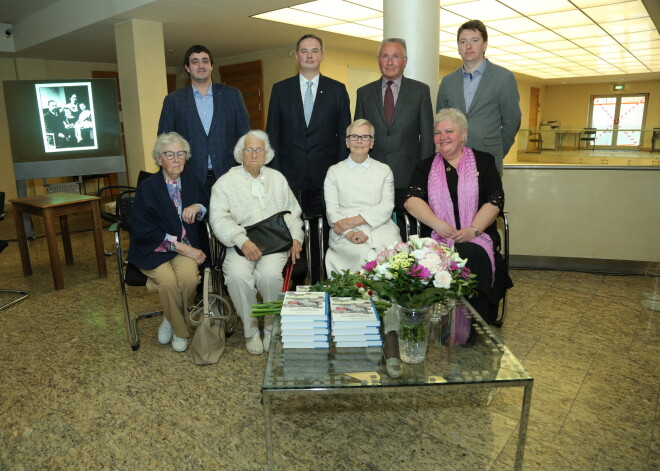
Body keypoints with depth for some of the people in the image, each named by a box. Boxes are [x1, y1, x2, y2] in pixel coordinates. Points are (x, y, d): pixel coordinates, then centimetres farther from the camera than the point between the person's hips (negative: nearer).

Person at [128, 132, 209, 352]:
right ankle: (180, 330, -2)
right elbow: (144, 231, -12)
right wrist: (182, 247, -20)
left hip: (186, 245, 3)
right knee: (168, 281, -30)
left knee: (189, 276, -28)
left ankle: (171, 319, 2)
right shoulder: (147, 187, -6)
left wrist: (197, 207, -6)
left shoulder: (192, 180, 7)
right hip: (153, 248, -2)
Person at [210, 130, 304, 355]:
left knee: (269, 274, -30)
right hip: (241, 245, -1)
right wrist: (242, 241, -19)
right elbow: (218, 218, -5)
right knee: (237, 275, -30)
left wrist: (296, 237, 2)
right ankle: (251, 330, -8)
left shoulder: (277, 179, 18)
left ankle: (272, 328, -6)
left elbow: (292, 212, 20)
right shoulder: (226, 182, 7)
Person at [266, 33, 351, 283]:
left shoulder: (338, 90, 8)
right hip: (290, 176, 1)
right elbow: (273, 134, 7)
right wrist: (275, 172, -2)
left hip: (325, 176, 0)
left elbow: (344, 135, 6)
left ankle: (321, 284, 18)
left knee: (322, 233, 4)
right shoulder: (280, 89, 9)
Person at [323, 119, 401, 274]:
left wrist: (353, 220, -11)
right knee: (367, 255, -32)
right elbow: (332, 210, 3)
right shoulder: (334, 171, 14)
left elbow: (387, 207, 3)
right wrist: (349, 233, -17)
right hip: (345, 232, -1)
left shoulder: (384, 170, 17)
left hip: (380, 228, 2)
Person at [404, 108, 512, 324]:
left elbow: (495, 200, 2)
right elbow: (412, 200, 1)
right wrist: (438, 224, -15)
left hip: (477, 237, 0)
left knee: (474, 257, -33)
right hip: (437, 238, 1)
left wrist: (473, 229, -14)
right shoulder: (426, 167, 16)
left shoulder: (483, 161, 12)